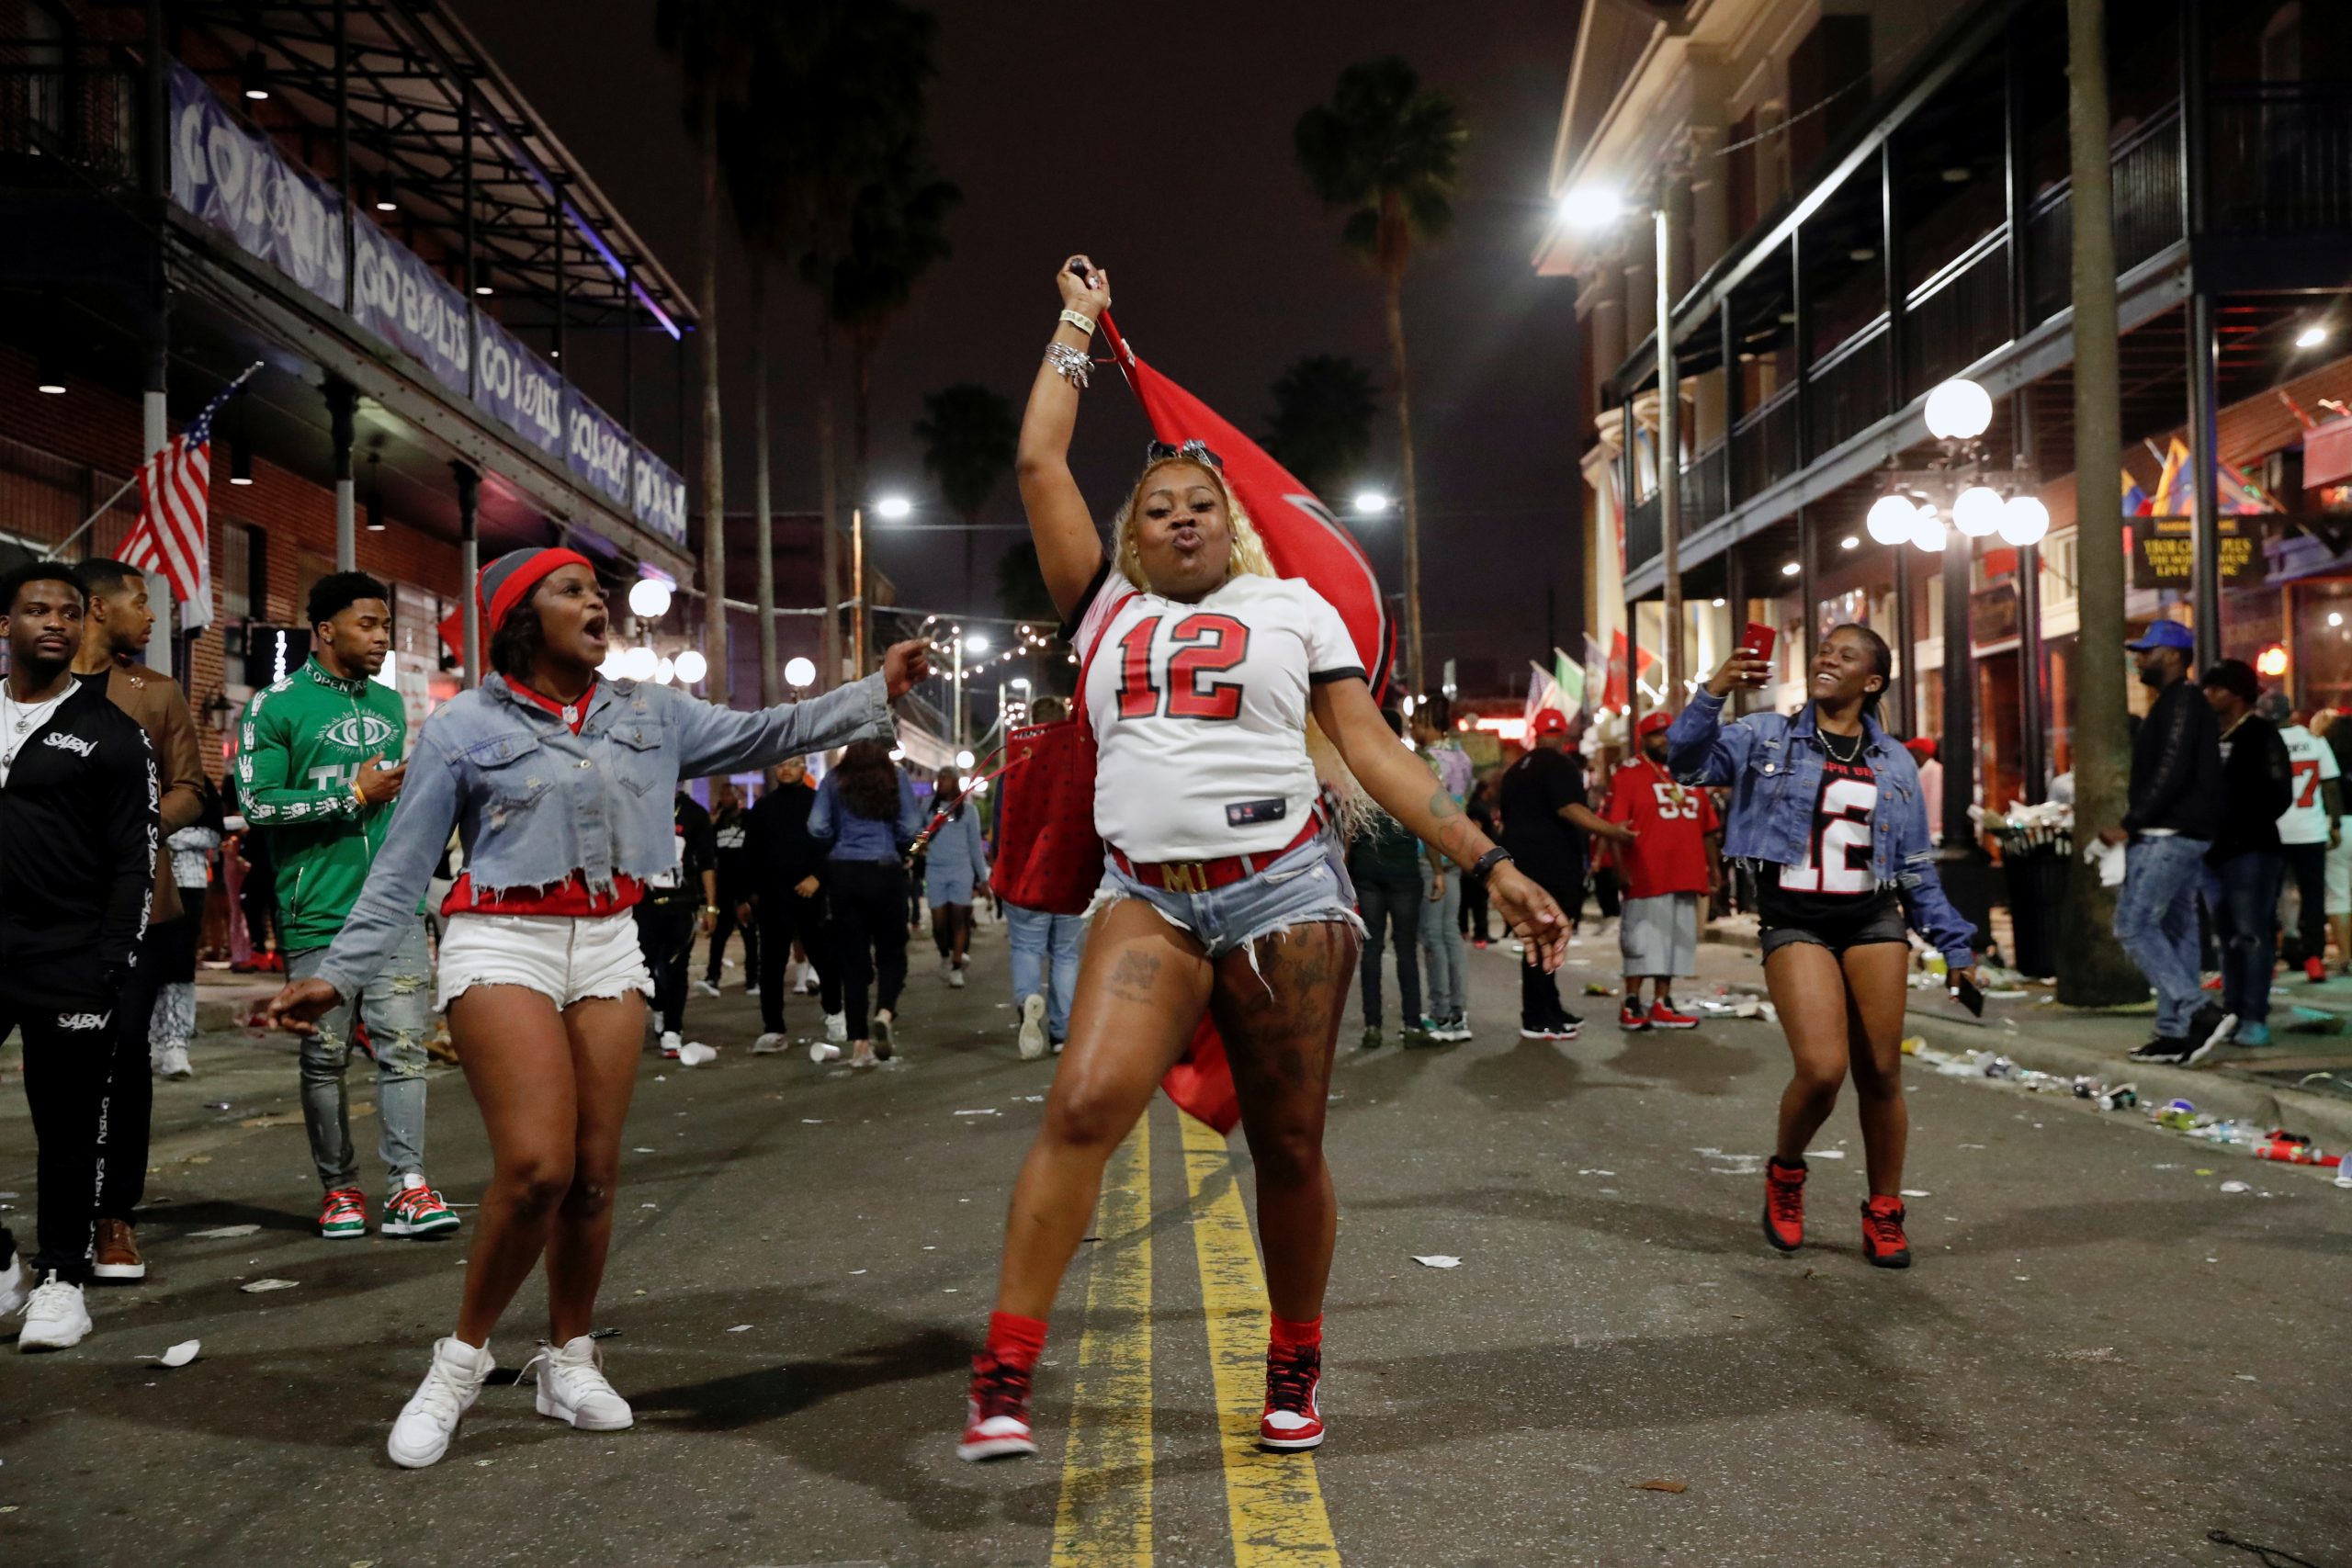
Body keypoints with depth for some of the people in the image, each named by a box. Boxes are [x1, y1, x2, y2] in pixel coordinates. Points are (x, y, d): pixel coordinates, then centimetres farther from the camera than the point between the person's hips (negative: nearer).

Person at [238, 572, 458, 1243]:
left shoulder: (389, 703, 18)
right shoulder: (276, 706, -2)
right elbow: (257, 803, -11)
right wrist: (356, 795, -12)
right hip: (319, 914, -4)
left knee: (404, 1044, -4)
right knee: (325, 1057, 4)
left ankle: (407, 1188, -5)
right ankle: (339, 1189, 15)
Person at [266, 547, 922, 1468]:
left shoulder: (648, 714, 11)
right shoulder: (463, 727, -1)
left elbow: (761, 735, 10)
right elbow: (401, 871, -1)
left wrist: (875, 693, 2)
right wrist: (338, 976, -8)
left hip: (608, 948, 4)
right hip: (502, 946, -4)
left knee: (594, 1174, 5)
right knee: (535, 1166, -17)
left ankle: (568, 1359, 24)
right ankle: (463, 1357, 5)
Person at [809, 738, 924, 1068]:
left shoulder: (835, 780, 2)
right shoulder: (895, 778, -1)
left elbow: (817, 827, -5)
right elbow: (911, 828, -6)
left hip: (843, 872, 1)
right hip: (885, 871, -1)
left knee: (852, 957, 6)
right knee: (891, 950, 12)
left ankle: (860, 1044, 5)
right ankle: (885, 1013, -16)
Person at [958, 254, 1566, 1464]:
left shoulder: (1292, 607, 13)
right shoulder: (1108, 610, 17)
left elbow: (1374, 751, 8)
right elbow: (1040, 465, 15)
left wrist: (1491, 866, 1)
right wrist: (1078, 326, 26)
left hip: (1283, 895, 0)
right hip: (1148, 900, 1)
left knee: (1288, 1147, 5)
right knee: (1084, 1105, -19)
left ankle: (1293, 1373, 23)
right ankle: (1004, 1376, -15)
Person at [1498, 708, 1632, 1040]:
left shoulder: (1515, 770, 18)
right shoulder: (1560, 765, -8)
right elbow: (1569, 809, -21)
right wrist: (1612, 831, -22)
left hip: (1522, 863, 9)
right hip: (1551, 865, -9)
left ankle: (1550, 1010, 21)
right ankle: (1536, 1020, -7)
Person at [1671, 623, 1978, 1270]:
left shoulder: (1895, 764, 12)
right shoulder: (1768, 737, 4)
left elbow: (1916, 868, 16)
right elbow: (1689, 761, -9)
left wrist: (1954, 942, 12)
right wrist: (1714, 692, -21)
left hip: (1874, 920, 3)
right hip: (1795, 922, -3)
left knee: (1880, 1075, 2)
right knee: (1822, 1068, -17)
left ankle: (1884, 1214, 19)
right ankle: (1785, 1173, 13)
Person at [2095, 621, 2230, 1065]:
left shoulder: (2181, 702, -12)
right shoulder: (2175, 703, 19)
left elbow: (2172, 773, -21)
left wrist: (2129, 824, -19)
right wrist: (2134, 827, 17)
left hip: (2170, 836, -10)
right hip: (2181, 834, 10)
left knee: (2133, 925, -12)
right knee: (2175, 930, 9)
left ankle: (2199, 1012, -14)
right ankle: (2176, 1032, 11)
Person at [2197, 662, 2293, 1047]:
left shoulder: (2262, 734, -3)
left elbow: (2279, 793, -8)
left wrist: (2246, 826, -15)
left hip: (2252, 850, -7)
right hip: (2214, 851, 7)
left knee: (2252, 934, -8)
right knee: (2227, 937, 9)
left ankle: (2254, 1018, -8)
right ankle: (2232, 1013, 13)